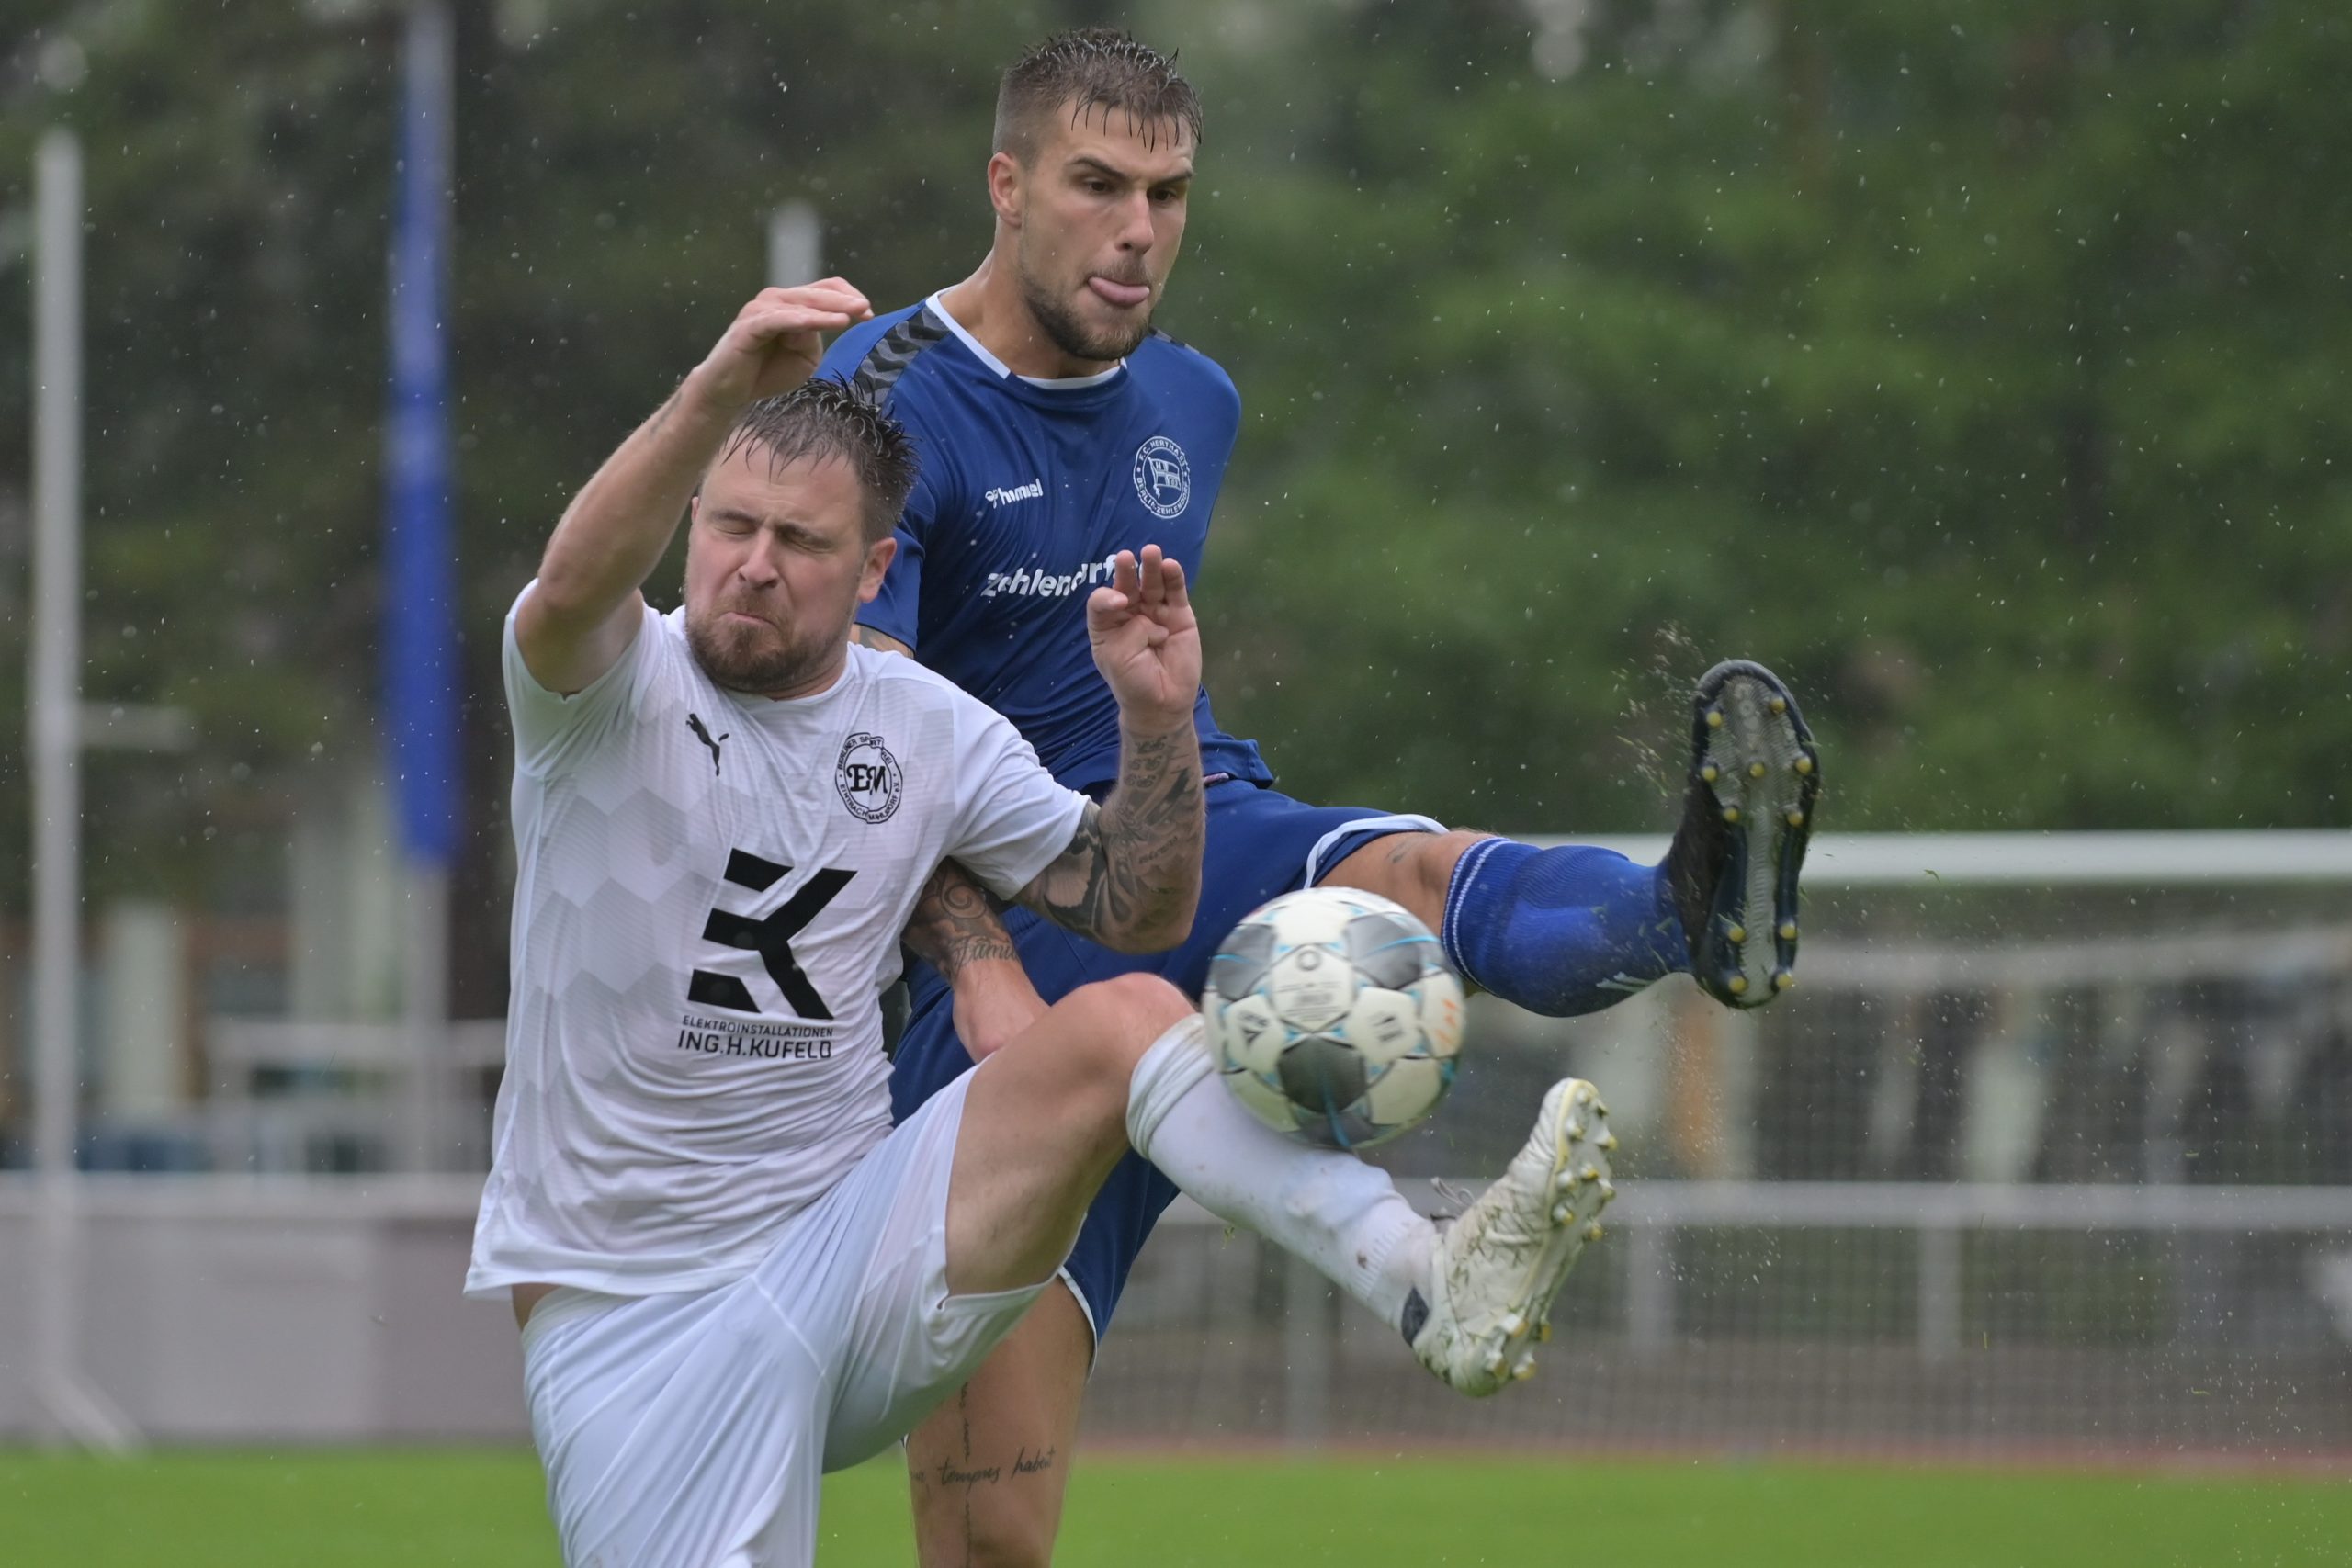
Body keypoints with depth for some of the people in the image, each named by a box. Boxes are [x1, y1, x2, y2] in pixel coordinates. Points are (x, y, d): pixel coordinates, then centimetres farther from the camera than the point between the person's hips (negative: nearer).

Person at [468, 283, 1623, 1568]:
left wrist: (1157, 715, -5)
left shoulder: (928, 730, 8)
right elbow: (573, 588, -32)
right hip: (621, 1311, -3)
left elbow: (1134, 909, 14)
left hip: (846, 1265, 3)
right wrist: (722, 389, -48)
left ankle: (1433, 1290, -33)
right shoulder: (612, 687, -7)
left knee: (1123, 1023, -20)